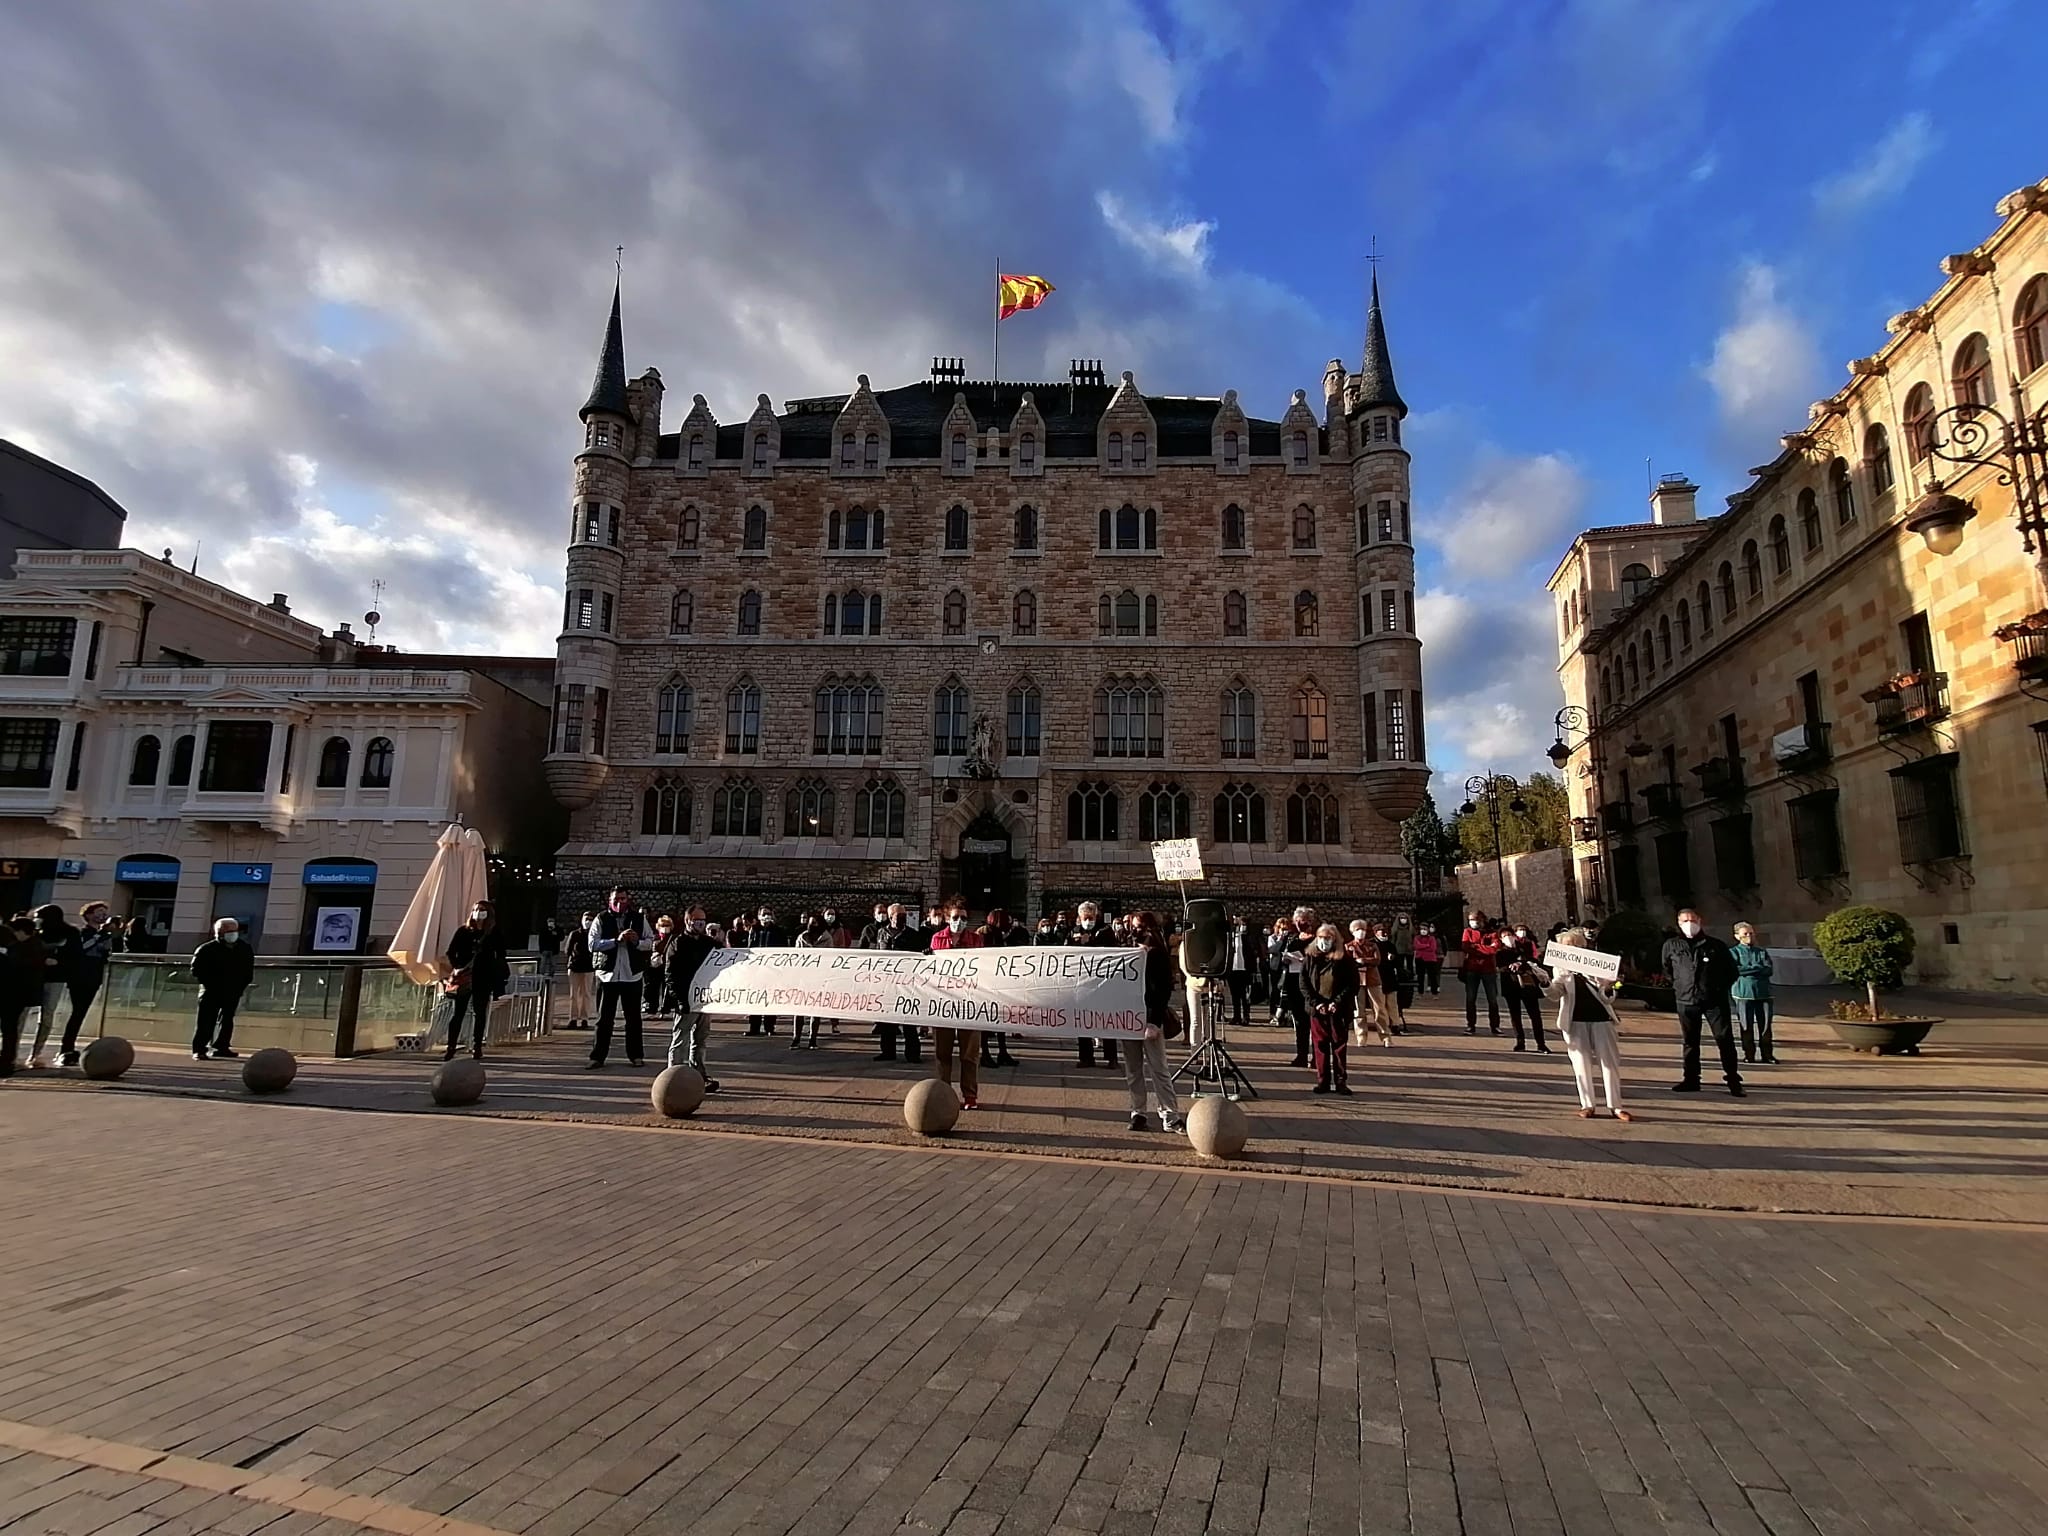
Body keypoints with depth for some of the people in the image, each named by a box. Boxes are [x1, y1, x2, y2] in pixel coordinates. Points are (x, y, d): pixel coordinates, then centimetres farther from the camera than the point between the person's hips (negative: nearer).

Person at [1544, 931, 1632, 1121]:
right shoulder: (1562, 969, 8)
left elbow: (1605, 981, -8)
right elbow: (1555, 993, -3)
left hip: (1600, 1016, 0)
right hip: (1575, 1020, 1)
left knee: (1610, 1061, -1)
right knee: (1581, 1062, -1)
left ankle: (1615, 1106, 5)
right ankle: (1587, 1105, 6)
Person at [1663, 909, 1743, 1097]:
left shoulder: (1716, 945, 1)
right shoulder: (1671, 946, 4)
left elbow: (1731, 970, 11)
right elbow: (1667, 970, 18)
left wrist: (1721, 988, 6)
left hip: (1714, 1000, -1)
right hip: (1686, 1001, 1)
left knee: (1725, 1039, -3)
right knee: (1689, 1042, 8)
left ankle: (1733, 1079, 6)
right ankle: (1690, 1079, 15)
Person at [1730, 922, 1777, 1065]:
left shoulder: (1762, 951, 14)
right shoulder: (1734, 952, 4)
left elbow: (1768, 970, 0)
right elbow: (1734, 970, -12)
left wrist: (1747, 970, -9)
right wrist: (1757, 968, -7)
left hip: (1763, 992, 3)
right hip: (1743, 993, -3)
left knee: (1765, 1025, 3)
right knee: (1746, 1026, 0)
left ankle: (1767, 1055, 11)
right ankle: (1749, 1054, 8)